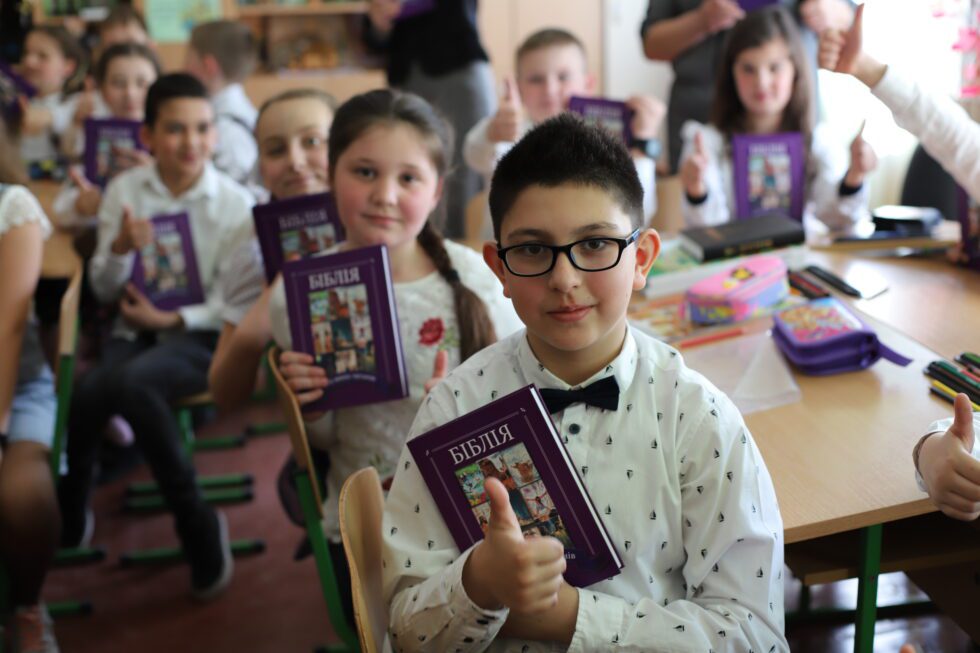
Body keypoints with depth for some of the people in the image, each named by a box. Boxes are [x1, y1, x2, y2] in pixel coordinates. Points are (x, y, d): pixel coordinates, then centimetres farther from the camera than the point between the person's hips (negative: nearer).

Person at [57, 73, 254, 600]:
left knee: (131, 381, -34)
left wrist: (175, 318, -14)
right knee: (94, 386, -30)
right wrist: (120, 250, -13)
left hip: (201, 337, -3)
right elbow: (103, 291, 7)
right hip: (134, 330, 3)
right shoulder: (124, 190, 4)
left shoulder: (234, 202, -3)